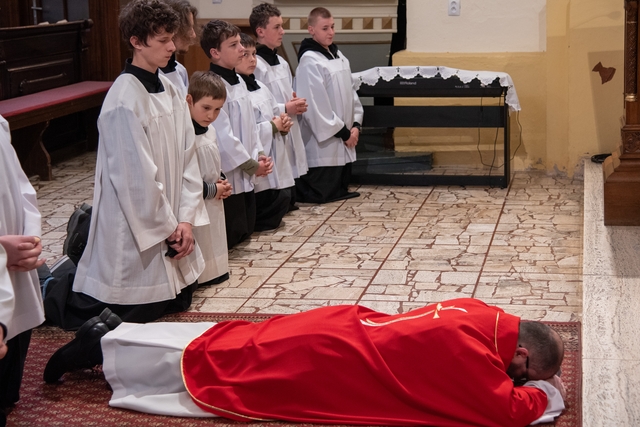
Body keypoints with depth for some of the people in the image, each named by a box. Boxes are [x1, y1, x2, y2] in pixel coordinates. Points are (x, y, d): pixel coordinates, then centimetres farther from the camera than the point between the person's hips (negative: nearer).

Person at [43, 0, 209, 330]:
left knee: (179, 300, 20)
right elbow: (137, 177, -20)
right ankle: (47, 292, 20)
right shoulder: (125, 100, -21)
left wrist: (185, 219, -3)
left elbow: (187, 156, 5)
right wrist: (167, 227, -11)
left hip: (170, 224, 8)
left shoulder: (168, 90, 4)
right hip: (135, 227, -8)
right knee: (135, 315, 0)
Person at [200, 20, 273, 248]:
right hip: (227, 175, -9)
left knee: (245, 227, 15)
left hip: (245, 173, 9)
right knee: (230, 234, -1)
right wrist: (252, 165, -14)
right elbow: (223, 137, -22)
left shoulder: (238, 81, 10)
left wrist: (259, 154, 4)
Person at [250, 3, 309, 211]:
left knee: (288, 199, 13)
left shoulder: (281, 62, 14)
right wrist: (285, 109, -18)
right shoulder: (255, 65, -16)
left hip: (290, 135, 9)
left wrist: (297, 104, 4)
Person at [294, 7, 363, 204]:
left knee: (339, 191, 13)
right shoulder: (310, 61, -15)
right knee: (321, 195, -4)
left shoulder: (338, 55, 12)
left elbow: (350, 93, 15)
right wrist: (342, 132, -13)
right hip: (323, 142, -8)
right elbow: (316, 106, -19)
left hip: (344, 141, 8)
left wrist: (355, 124, 3)